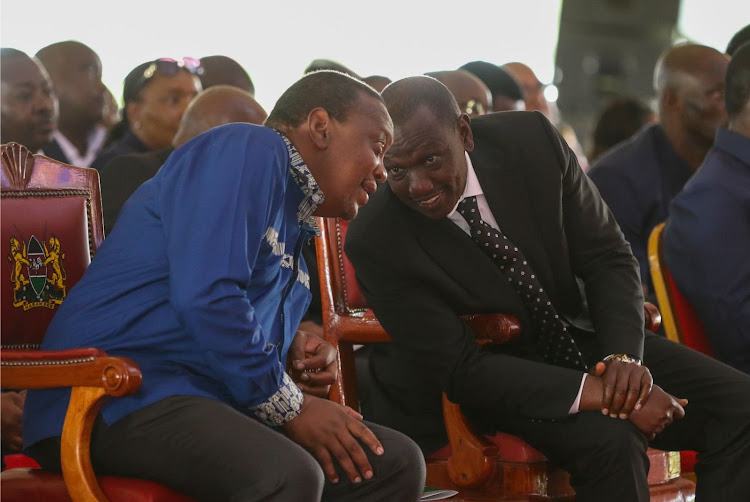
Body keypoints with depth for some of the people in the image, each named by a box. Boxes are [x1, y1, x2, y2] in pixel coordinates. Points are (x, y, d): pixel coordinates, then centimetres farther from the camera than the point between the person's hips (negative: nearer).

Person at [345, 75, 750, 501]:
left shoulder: (532, 141, -13)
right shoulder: (374, 239, -22)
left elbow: (608, 258, -4)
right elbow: (461, 370, -22)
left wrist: (623, 357, -23)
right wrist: (593, 392, -33)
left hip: (579, 334, 5)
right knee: (608, 438, -34)